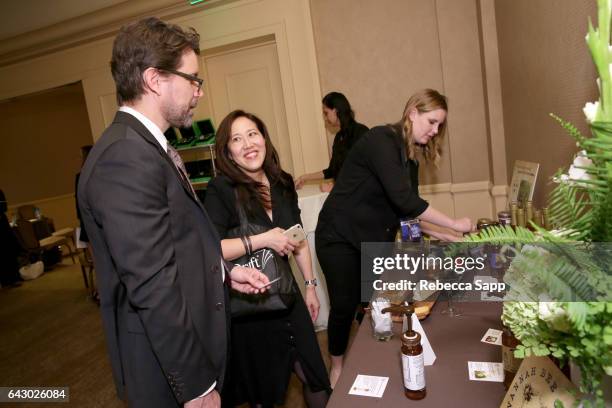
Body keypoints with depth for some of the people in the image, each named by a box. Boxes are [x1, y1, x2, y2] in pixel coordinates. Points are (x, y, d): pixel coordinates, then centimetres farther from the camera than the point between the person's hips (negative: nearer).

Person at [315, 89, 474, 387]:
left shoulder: (410, 157, 7)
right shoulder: (381, 140, -20)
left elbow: (409, 212, 7)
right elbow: (402, 200, -29)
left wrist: (448, 237, -1)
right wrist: (453, 224, -20)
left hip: (374, 240, 7)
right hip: (340, 237, -7)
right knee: (345, 306, 0)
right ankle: (337, 366, 24)